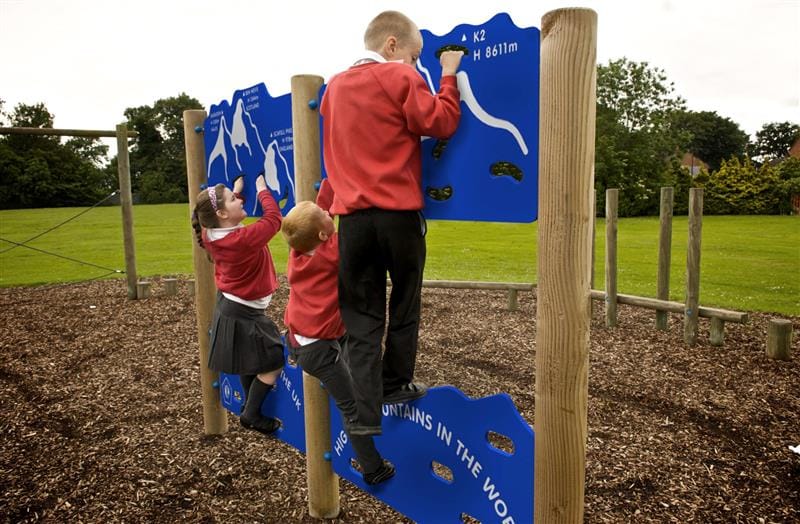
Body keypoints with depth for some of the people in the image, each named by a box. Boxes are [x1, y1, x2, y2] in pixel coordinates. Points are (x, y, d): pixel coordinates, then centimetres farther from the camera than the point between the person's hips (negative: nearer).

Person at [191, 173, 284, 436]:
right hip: (245, 313, -9)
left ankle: (250, 406, 40)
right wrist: (262, 190, -8)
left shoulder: (212, 235, -5)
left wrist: (236, 190, 13)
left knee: (248, 361, 25)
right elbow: (273, 219, -21)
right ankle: (251, 415, 12)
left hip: (229, 306, 9)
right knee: (273, 362, 2)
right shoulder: (244, 238, -30)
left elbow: (226, 218, 17)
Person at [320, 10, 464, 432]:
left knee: (361, 320, 6)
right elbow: (441, 123, -6)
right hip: (398, 214, -4)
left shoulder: (335, 86, 17)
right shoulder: (399, 77, -3)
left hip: (352, 216, 4)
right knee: (404, 307, 16)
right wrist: (449, 76, 6)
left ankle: (366, 416, 5)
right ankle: (396, 387, 31)